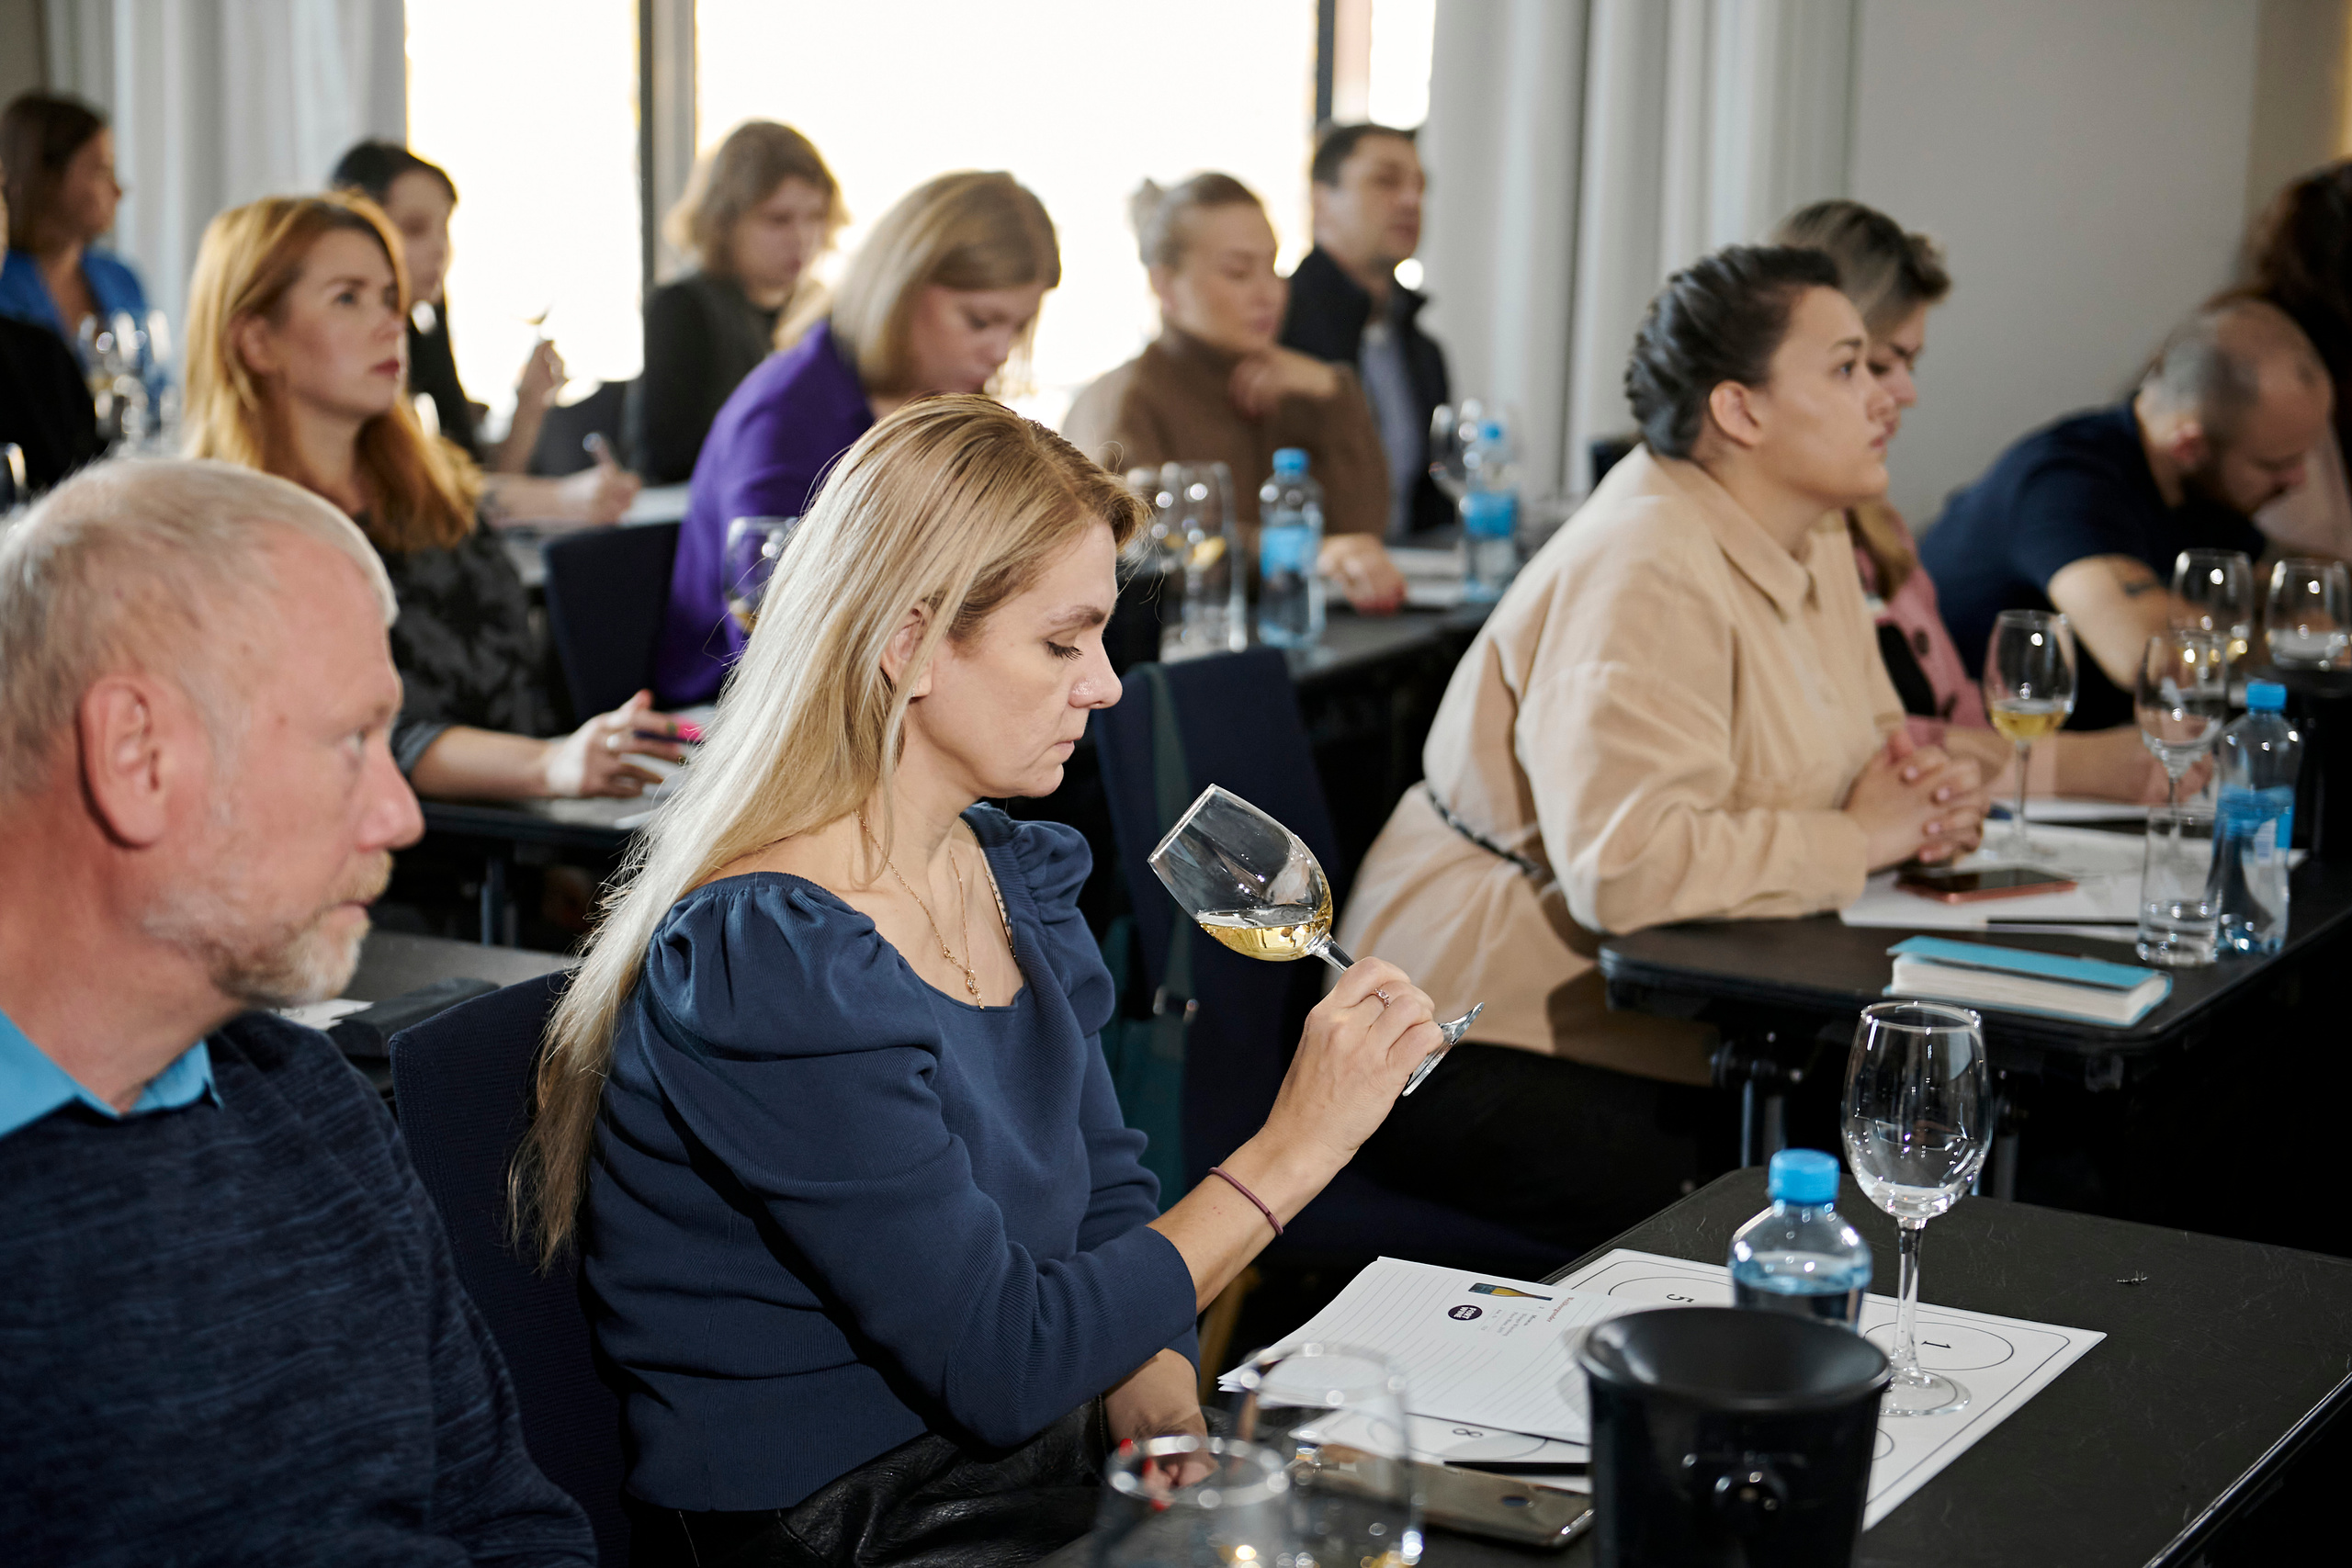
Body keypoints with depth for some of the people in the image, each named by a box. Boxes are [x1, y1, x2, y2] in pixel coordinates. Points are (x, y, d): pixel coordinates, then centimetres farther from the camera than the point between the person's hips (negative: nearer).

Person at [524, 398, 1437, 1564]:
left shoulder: (1017, 876, 6)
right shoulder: (768, 965, -21)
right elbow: (1000, 1366, -20)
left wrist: (1162, 1413, -7)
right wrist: (1291, 1150, -17)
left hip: (1051, 1466, 8)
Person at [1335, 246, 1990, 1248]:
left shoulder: (1808, 536, 9)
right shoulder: (1647, 573, -22)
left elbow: (1867, 745, 22)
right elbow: (1625, 862, -33)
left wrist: (1921, 793, -4)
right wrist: (1857, 841, -20)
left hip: (1665, 1030, 9)